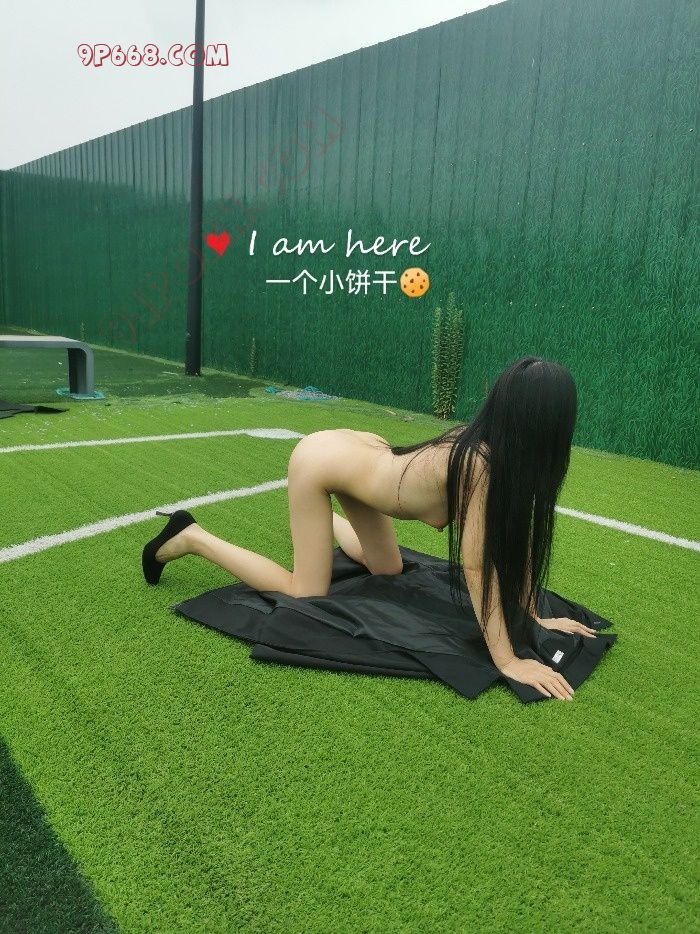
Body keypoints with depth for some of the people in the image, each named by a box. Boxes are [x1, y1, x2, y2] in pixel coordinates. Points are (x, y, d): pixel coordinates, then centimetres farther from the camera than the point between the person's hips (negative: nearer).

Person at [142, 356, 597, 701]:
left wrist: (533, 615, -4)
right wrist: (507, 660, -30)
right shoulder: (478, 463, -34)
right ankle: (192, 537, 9)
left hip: (359, 452, 8)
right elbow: (478, 565, -34)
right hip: (319, 461, -8)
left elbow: (516, 538, -6)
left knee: (387, 570, 21)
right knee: (308, 594, -2)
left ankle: (331, 524, 46)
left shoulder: (501, 451, -11)